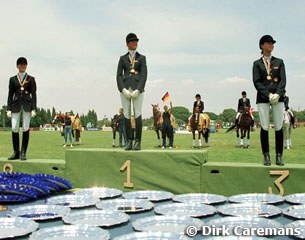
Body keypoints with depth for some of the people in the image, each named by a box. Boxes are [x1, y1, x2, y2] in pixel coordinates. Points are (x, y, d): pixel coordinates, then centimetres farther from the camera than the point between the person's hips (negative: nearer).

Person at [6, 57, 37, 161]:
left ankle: (23, 153, 2)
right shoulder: (13, 79, 12)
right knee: (14, 128, -3)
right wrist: (9, 109, 1)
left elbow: (34, 94, 4)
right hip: (16, 105, 1)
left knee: (26, 128, -4)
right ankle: (16, 152, 6)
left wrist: (33, 109, -5)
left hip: (27, 105, -1)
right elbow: (10, 94, 9)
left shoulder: (31, 79, 9)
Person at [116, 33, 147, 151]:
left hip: (138, 88, -1)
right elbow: (118, 76, 6)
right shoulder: (122, 58, 14)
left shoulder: (142, 58, 12)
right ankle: (129, 142, 3)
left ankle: (138, 142, -6)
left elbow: (144, 75, 2)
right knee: (127, 115, -2)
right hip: (125, 88, 2)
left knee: (137, 114, -9)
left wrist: (137, 90, -12)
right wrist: (123, 90, -10)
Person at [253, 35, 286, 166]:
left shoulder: (279, 62, 15)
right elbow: (256, 82, 0)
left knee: (279, 127, -2)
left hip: (278, 97, 1)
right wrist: (268, 94, -13)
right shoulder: (257, 64, 10)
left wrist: (278, 94, -12)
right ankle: (266, 156, 2)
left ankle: (279, 156, 2)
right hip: (263, 98, -1)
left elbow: (283, 79, 5)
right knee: (264, 127, -4)